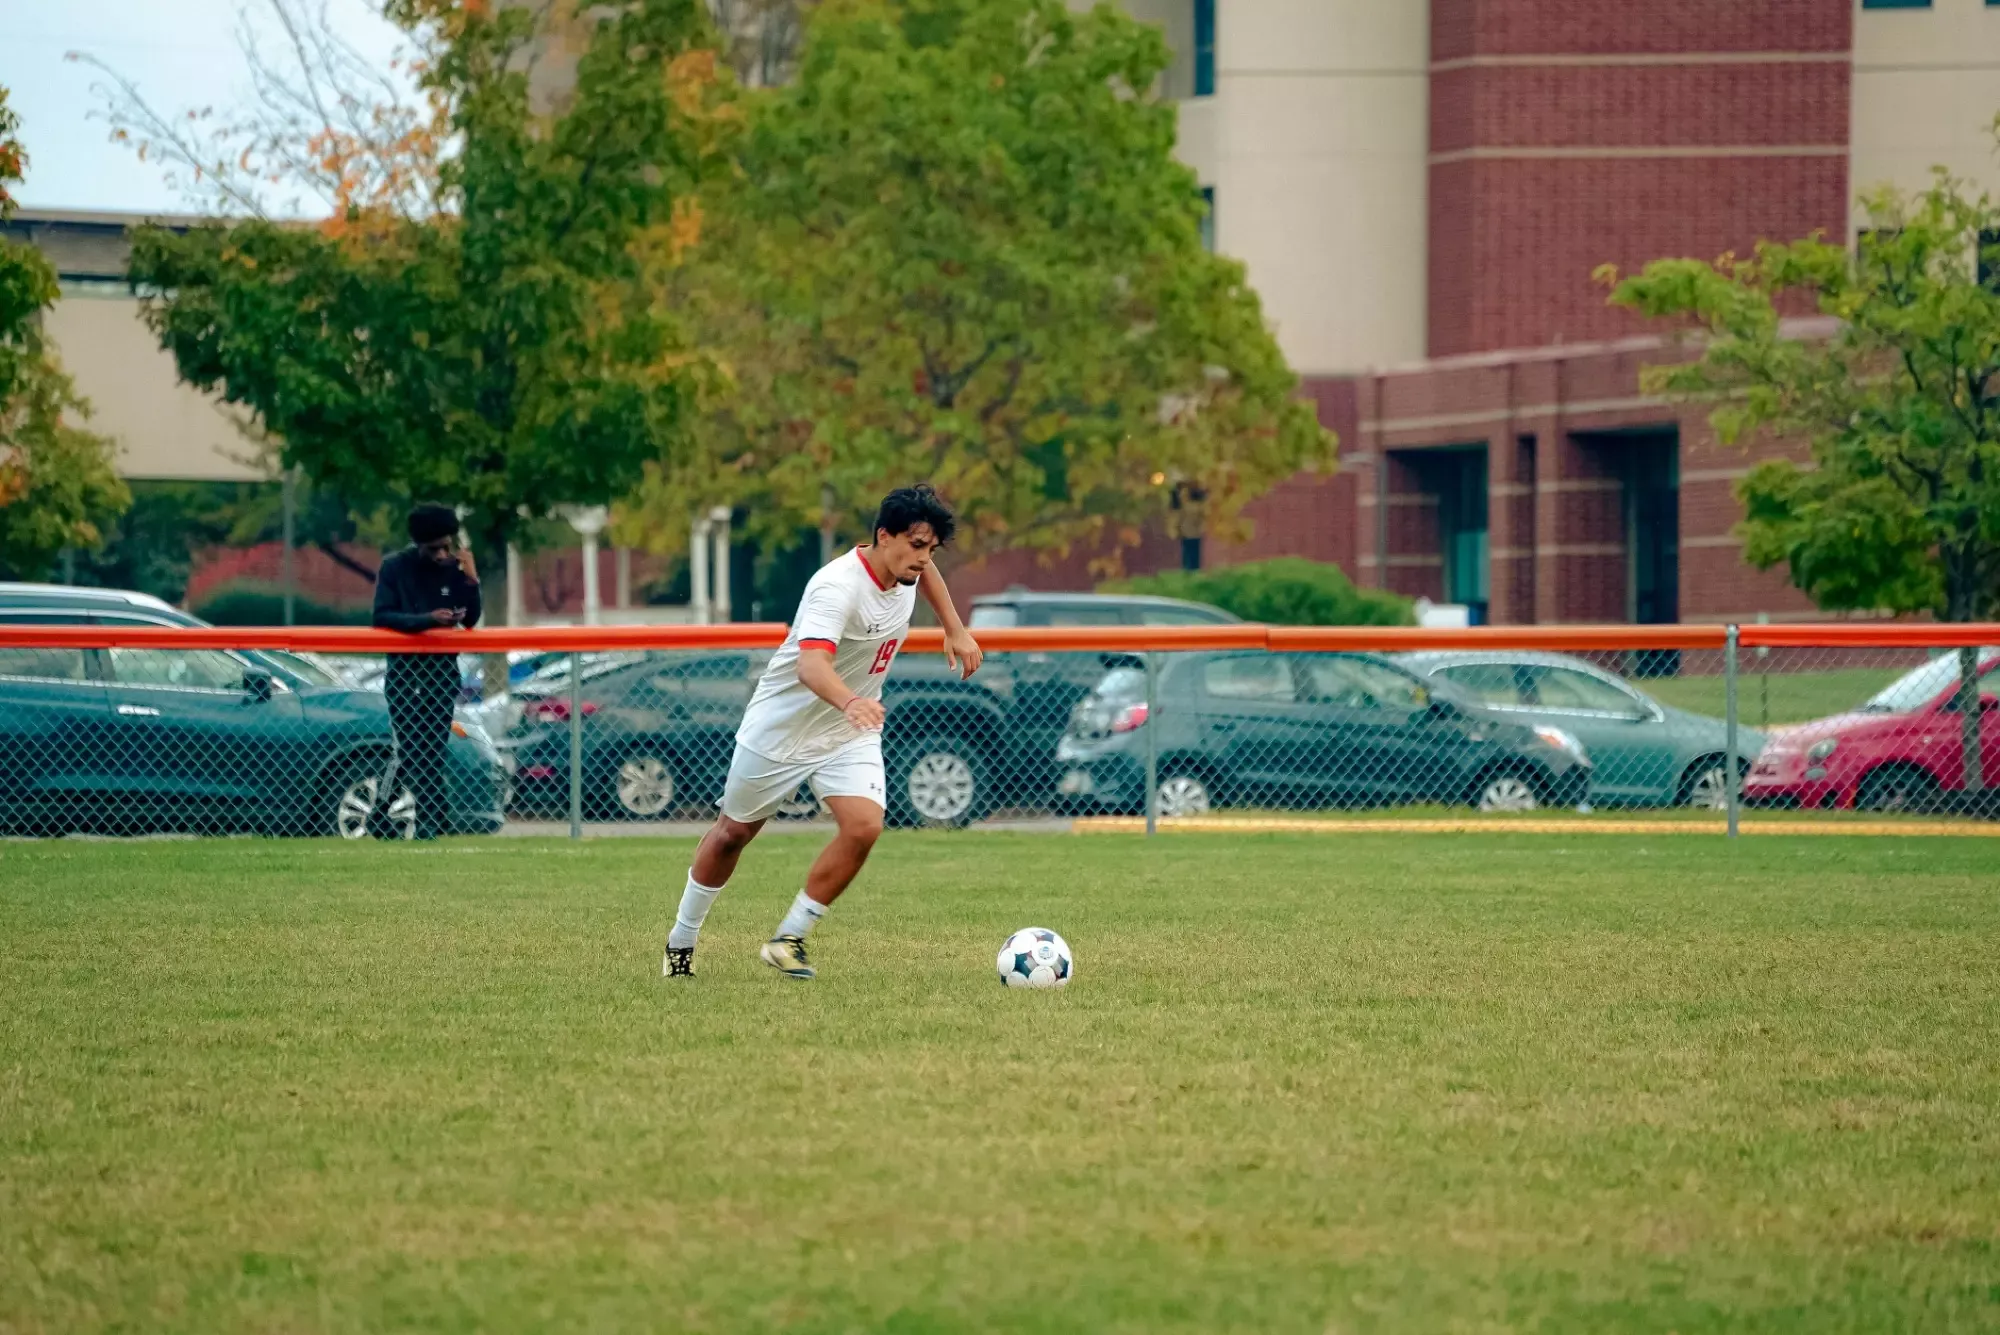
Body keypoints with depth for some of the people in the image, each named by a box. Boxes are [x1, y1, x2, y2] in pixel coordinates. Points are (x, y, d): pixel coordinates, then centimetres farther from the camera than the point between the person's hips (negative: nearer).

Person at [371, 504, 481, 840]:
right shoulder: (396, 568, -6)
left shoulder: (455, 567, 2)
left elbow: (470, 621, 0)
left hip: (443, 668, 3)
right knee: (412, 749, -10)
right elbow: (382, 616, -14)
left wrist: (471, 581, -16)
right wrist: (427, 619, -28)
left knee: (433, 750, 1)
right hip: (404, 666, -3)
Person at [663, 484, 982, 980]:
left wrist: (955, 630, 18)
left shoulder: (906, 566, -7)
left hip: (851, 734, 6)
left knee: (864, 826, -18)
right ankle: (681, 941, 34)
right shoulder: (838, 586, -32)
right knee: (734, 832, 12)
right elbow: (811, 664, -49)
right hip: (782, 728, -6)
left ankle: (788, 940, -5)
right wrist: (850, 702, -67)